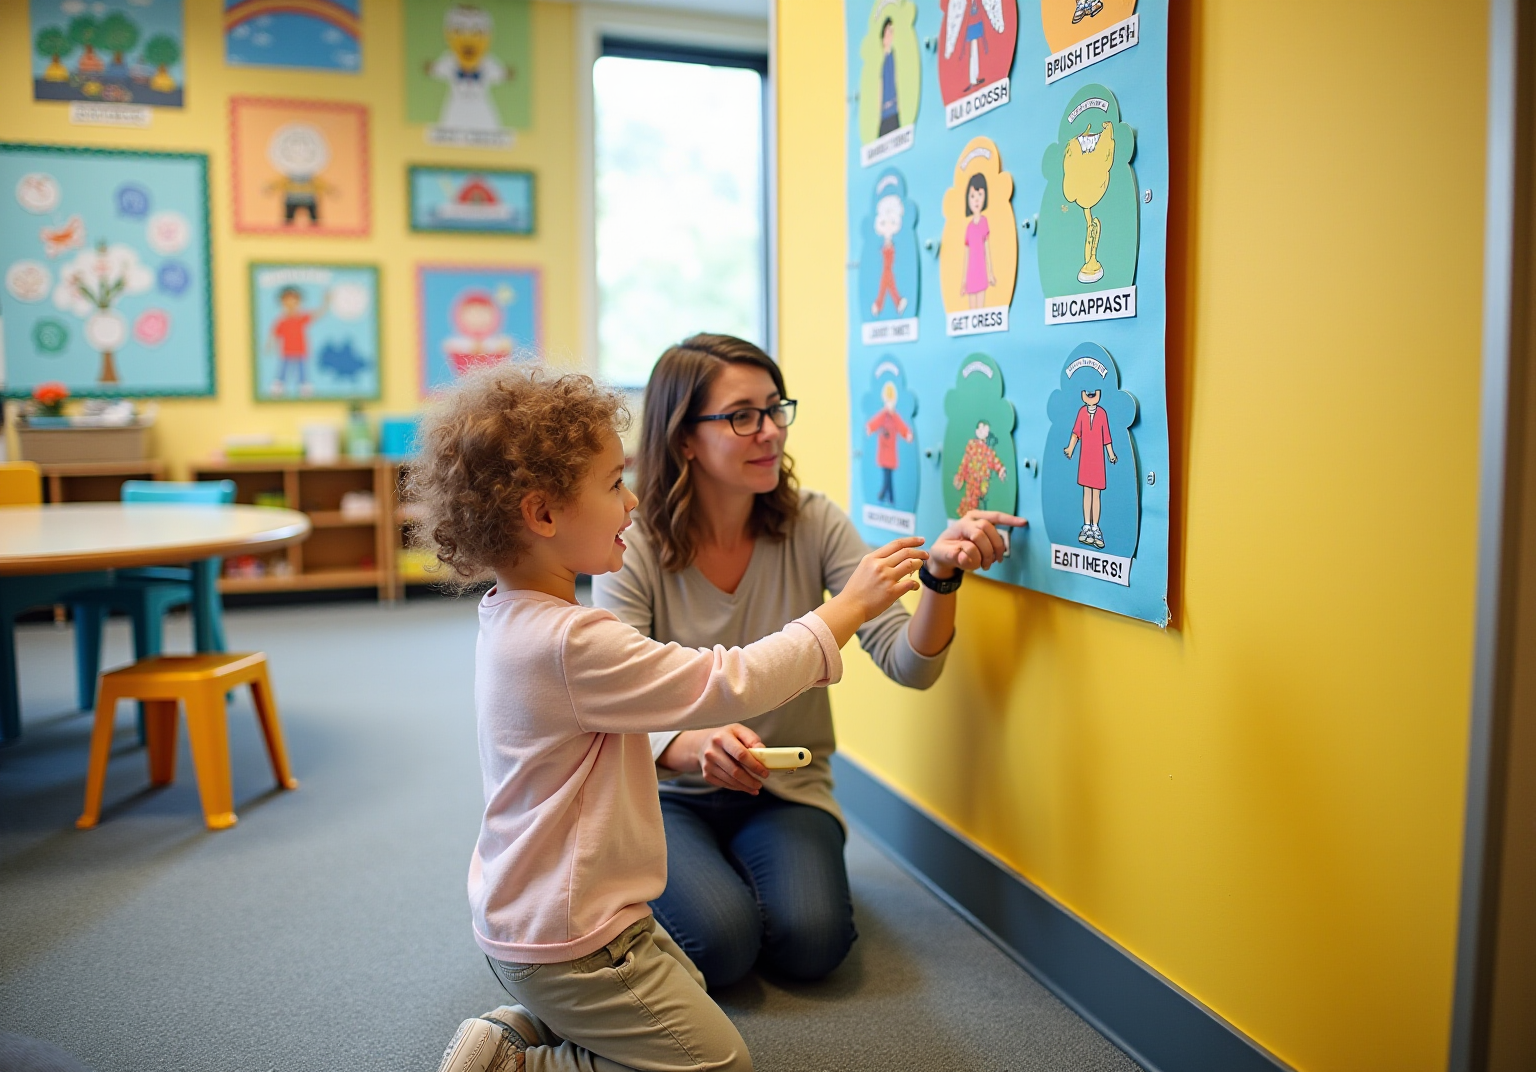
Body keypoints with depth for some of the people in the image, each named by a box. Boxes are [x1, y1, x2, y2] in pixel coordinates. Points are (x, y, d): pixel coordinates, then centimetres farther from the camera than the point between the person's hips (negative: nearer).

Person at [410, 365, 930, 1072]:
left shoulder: (511, 618, 2)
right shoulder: (572, 643, -30)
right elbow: (731, 682, -28)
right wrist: (848, 607, -19)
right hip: (570, 946, -10)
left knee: (688, 987, 24)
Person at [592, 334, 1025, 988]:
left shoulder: (812, 525, -9)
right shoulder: (634, 549, -15)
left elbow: (909, 665, -14)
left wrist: (941, 577, -34)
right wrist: (693, 746, -39)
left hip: (786, 789, 2)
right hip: (670, 793, -1)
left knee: (811, 942, -21)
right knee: (720, 943, -24)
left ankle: (741, 868, 12)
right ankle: (683, 879, 10)